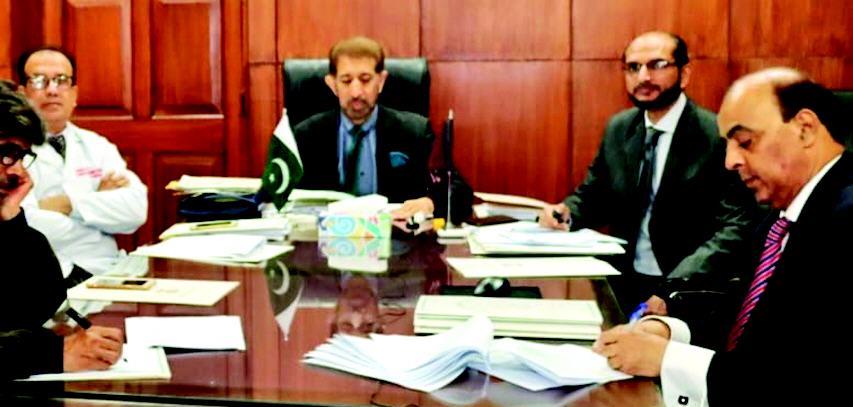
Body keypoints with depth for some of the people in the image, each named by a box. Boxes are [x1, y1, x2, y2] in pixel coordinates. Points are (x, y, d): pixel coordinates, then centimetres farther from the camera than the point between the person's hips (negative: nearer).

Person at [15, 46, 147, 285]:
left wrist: (70, 203, -10)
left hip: (103, 272, 4)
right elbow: (25, 227, -14)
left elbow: (136, 210, 1)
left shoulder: (96, 146, 15)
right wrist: (99, 199, -1)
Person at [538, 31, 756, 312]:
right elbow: (592, 195, 19)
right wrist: (566, 211, -5)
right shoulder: (618, 128, 8)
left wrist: (675, 290, -27)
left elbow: (734, 228, -16)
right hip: (623, 287, 6)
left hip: (689, 297, -5)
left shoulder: (718, 136, -10)